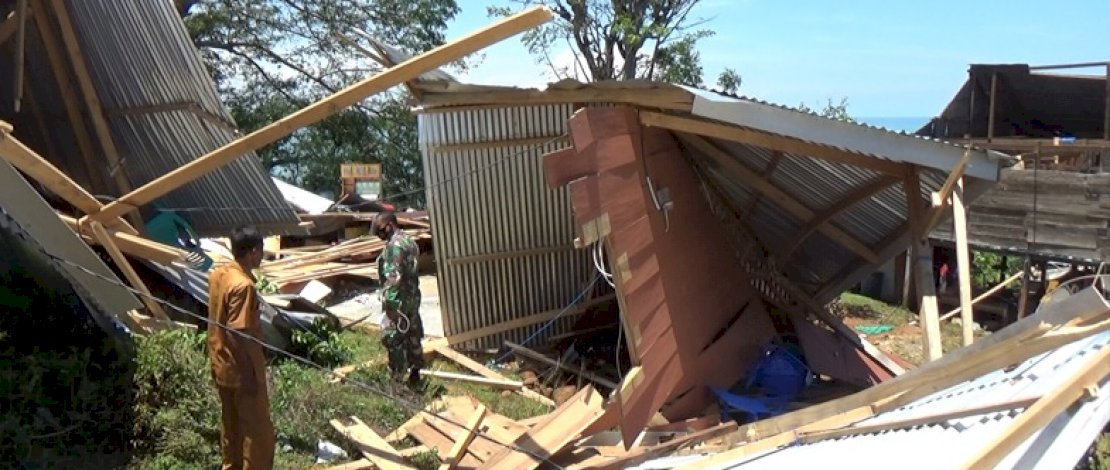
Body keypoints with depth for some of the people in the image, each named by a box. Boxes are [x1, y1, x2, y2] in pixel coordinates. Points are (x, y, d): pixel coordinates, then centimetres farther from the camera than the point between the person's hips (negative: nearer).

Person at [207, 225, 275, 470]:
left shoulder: (217, 274, 1)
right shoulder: (243, 286, -25)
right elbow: (237, 335, -26)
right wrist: (250, 375, -19)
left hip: (221, 366, 9)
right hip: (241, 369, -9)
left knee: (230, 424, 22)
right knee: (258, 430, 4)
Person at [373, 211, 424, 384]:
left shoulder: (394, 244, -17)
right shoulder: (409, 240, 14)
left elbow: (394, 276, -23)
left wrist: (390, 302, -24)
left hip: (399, 299, -10)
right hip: (412, 296, 10)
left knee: (391, 338, -5)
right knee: (412, 335, 14)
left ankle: (397, 378, -2)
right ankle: (415, 373, 23)